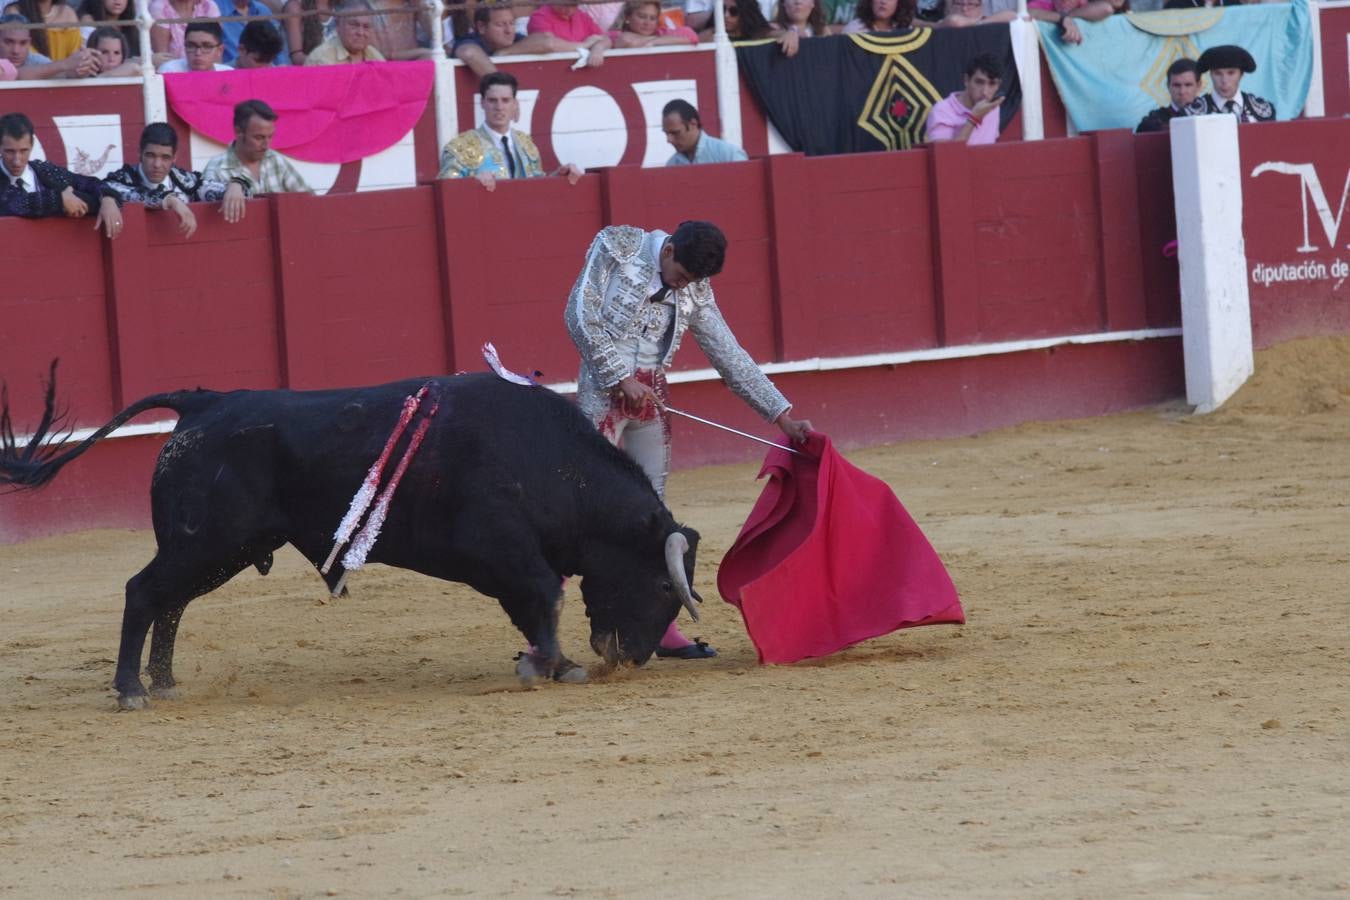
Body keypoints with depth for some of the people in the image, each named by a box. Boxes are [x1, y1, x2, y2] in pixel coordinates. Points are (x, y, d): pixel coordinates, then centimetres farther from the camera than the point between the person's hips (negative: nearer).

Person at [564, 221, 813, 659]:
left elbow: (730, 356, 9)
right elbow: (581, 314, -10)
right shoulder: (616, 248, -6)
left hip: (650, 396, 5)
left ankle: (661, 628, 14)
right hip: (603, 389, -5)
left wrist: (783, 417, 6)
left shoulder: (694, 291, 6)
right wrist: (621, 376, -13)